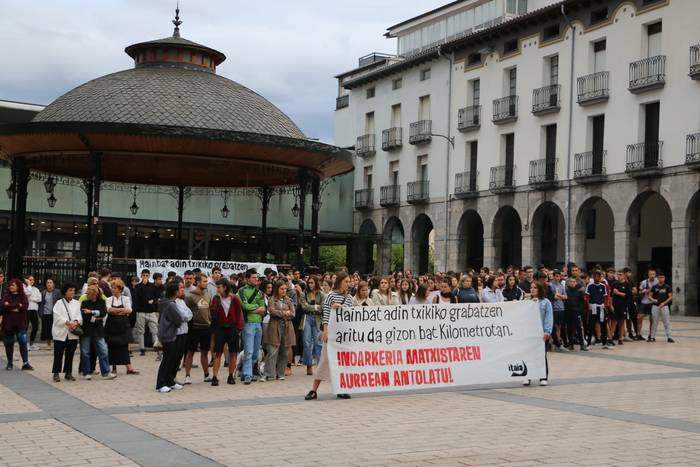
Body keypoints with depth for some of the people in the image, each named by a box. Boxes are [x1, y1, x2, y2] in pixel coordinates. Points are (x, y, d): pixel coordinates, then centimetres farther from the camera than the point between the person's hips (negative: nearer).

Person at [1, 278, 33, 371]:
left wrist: (10, 306, -14)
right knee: (9, 344, 8)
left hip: (20, 323, -1)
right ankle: (10, 363, 18)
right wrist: (17, 305, -16)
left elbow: (24, 307, -15)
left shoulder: (23, 296, 3)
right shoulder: (6, 296, 3)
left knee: (23, 342, -5)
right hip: (8, 323, 1)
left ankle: (25, 363, -4)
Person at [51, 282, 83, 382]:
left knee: (70, 354, 8)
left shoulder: (77, 303, 11)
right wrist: (68, 322, -23)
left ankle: (68, 373, 18)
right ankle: (56, 374, 8)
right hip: (60, 333, -3)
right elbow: (58, 317, -11)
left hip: (73, 333, 3)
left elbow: (79, 315, 1)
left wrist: (76, 322, -20)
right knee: (58, 354, 1)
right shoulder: (59, 303, 1)